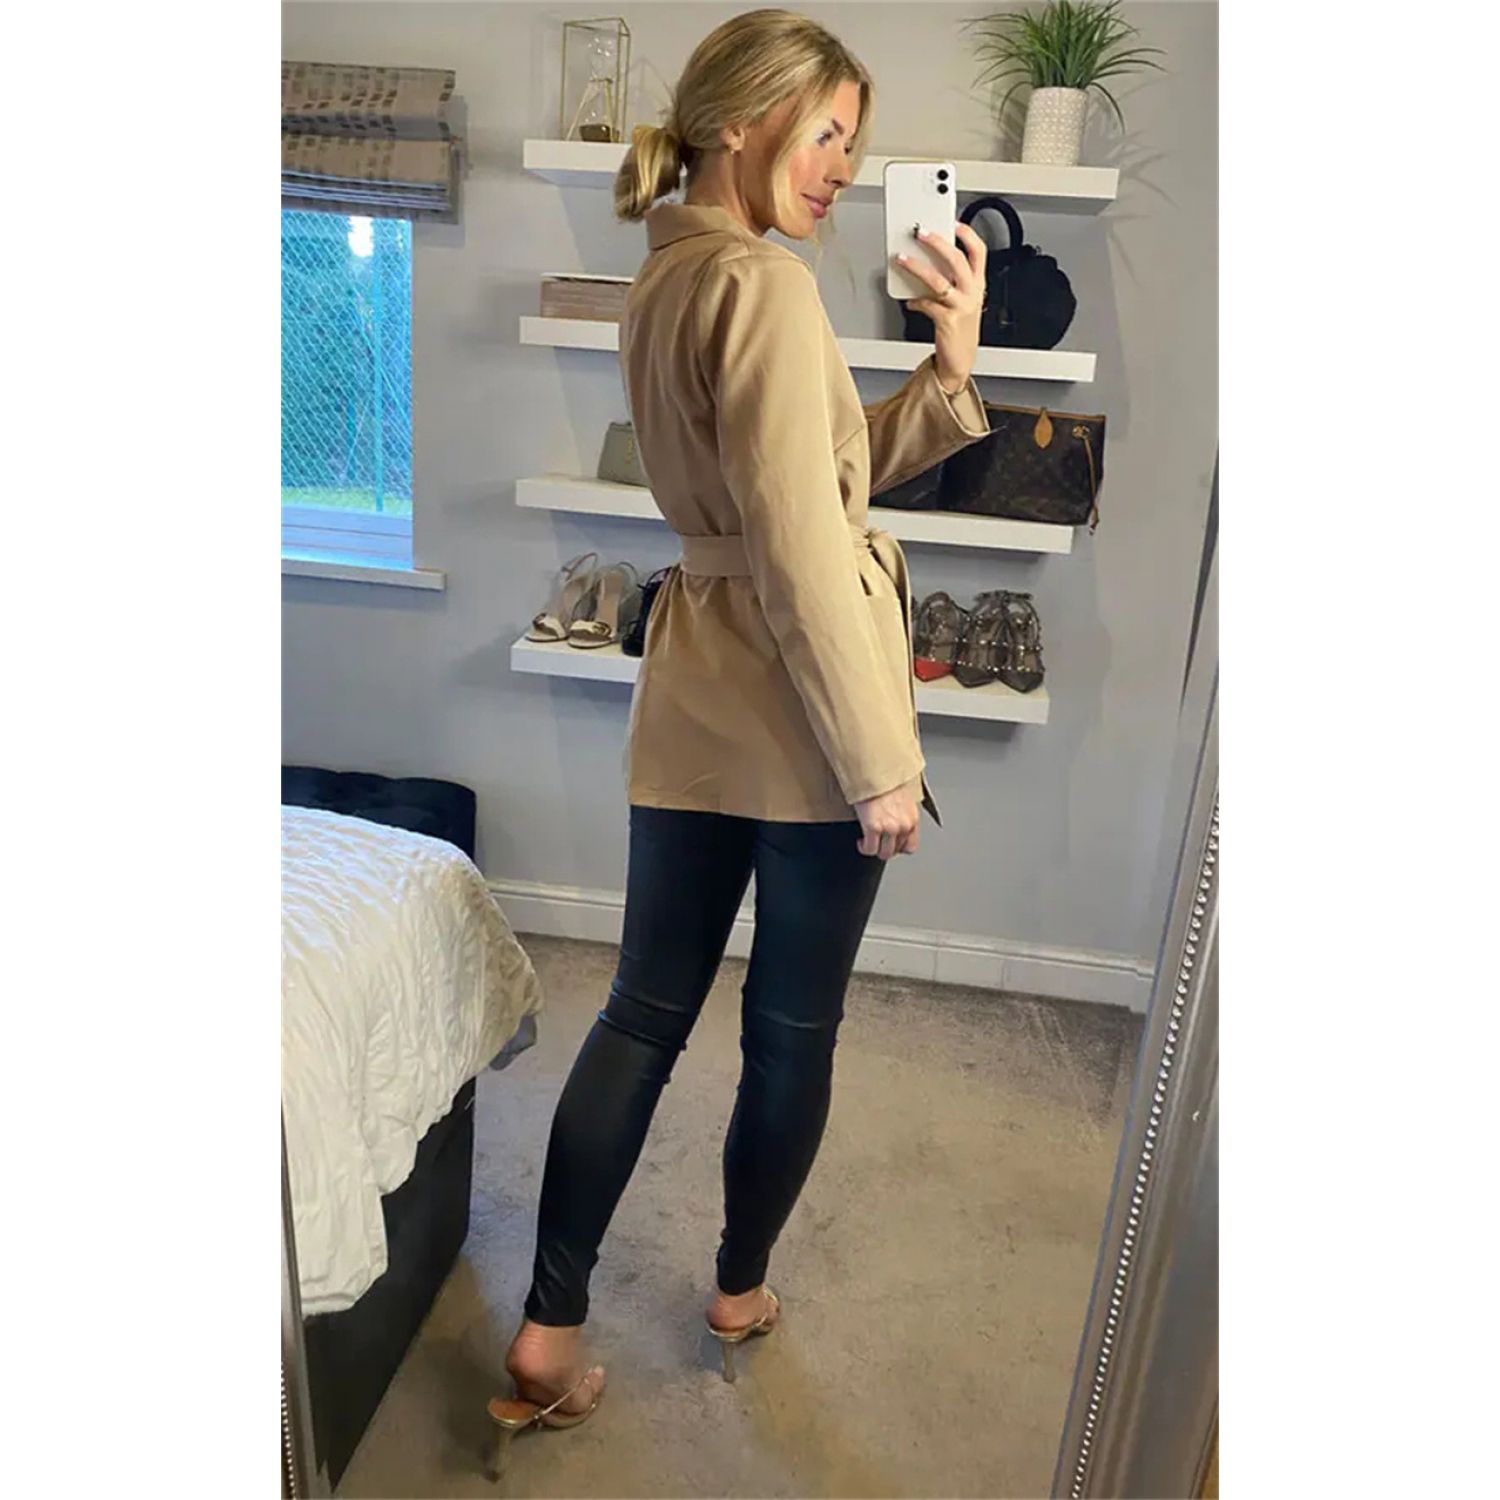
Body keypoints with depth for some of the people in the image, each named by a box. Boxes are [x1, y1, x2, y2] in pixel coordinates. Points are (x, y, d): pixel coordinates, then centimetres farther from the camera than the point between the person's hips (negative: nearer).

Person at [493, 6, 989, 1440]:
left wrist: (951, 361, 8)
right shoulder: (767, 282, -13)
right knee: (793, 1027, 12)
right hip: (798, 707, -8)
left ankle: (549, 1329, 19)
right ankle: (740, 1286, 34)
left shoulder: (662, 283, 15)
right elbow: (804, 547, -20)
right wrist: (881, 760, -15)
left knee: (645, 1008, 12)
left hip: (692, 690, 8)